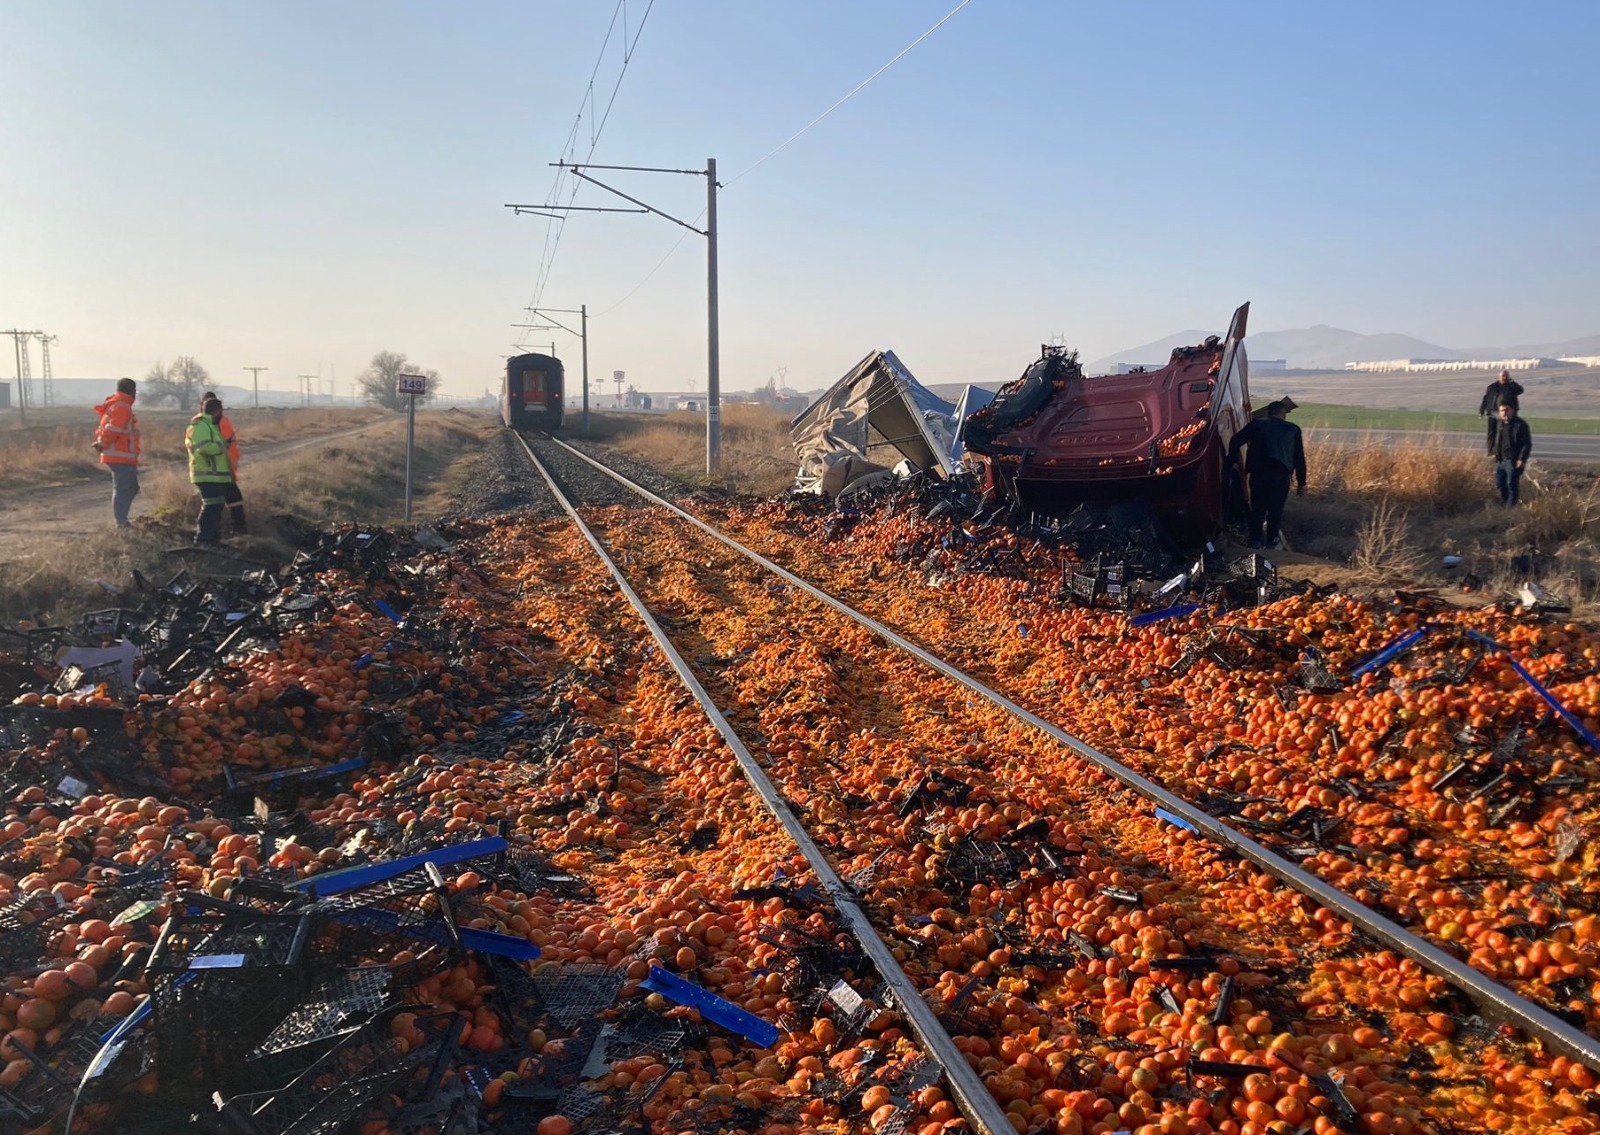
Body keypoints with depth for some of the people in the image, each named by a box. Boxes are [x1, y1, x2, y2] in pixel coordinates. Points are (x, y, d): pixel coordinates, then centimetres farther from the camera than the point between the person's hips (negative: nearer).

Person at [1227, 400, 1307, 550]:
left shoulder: (1256, 424, 18)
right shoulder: (1293, 429, 17)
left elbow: (1235, 441, 10)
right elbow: (1299, 457, 17)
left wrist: (1233, 461, 20)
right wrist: (1302, 482, 20)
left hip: (1258, 471, 1)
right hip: (1280, 473, -1)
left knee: (1257, 507, 13)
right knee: (1276, 508, 10)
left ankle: (1255, 540, 17)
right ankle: (1272, 541, 15)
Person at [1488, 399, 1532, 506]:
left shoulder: (1520, 425, -11)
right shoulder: (1499, 424, 8)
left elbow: (1527, 444, -11)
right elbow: (1493, 438, 23)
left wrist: (1522, 459, -16)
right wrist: (1493, 452, 13)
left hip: (1513, 461, -7)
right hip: (1500, 460, 7)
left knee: (1511, 485, -6)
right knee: (1500, 484, 15)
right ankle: (1503, 504, 31)